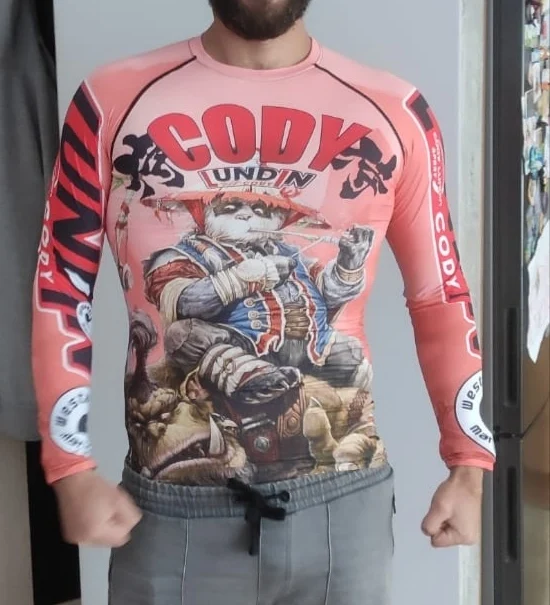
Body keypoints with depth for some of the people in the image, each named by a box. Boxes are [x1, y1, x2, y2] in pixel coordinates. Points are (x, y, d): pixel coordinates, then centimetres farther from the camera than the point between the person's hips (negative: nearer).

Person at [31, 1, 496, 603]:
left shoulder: (394, 113, 0)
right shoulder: (114, 101, -3)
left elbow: (440, 296, 6)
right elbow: (60, 290, 0)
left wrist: (469, 462, 2)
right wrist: (73, 470, -6)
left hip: (346, 502, 2)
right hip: (174, 510, -1)